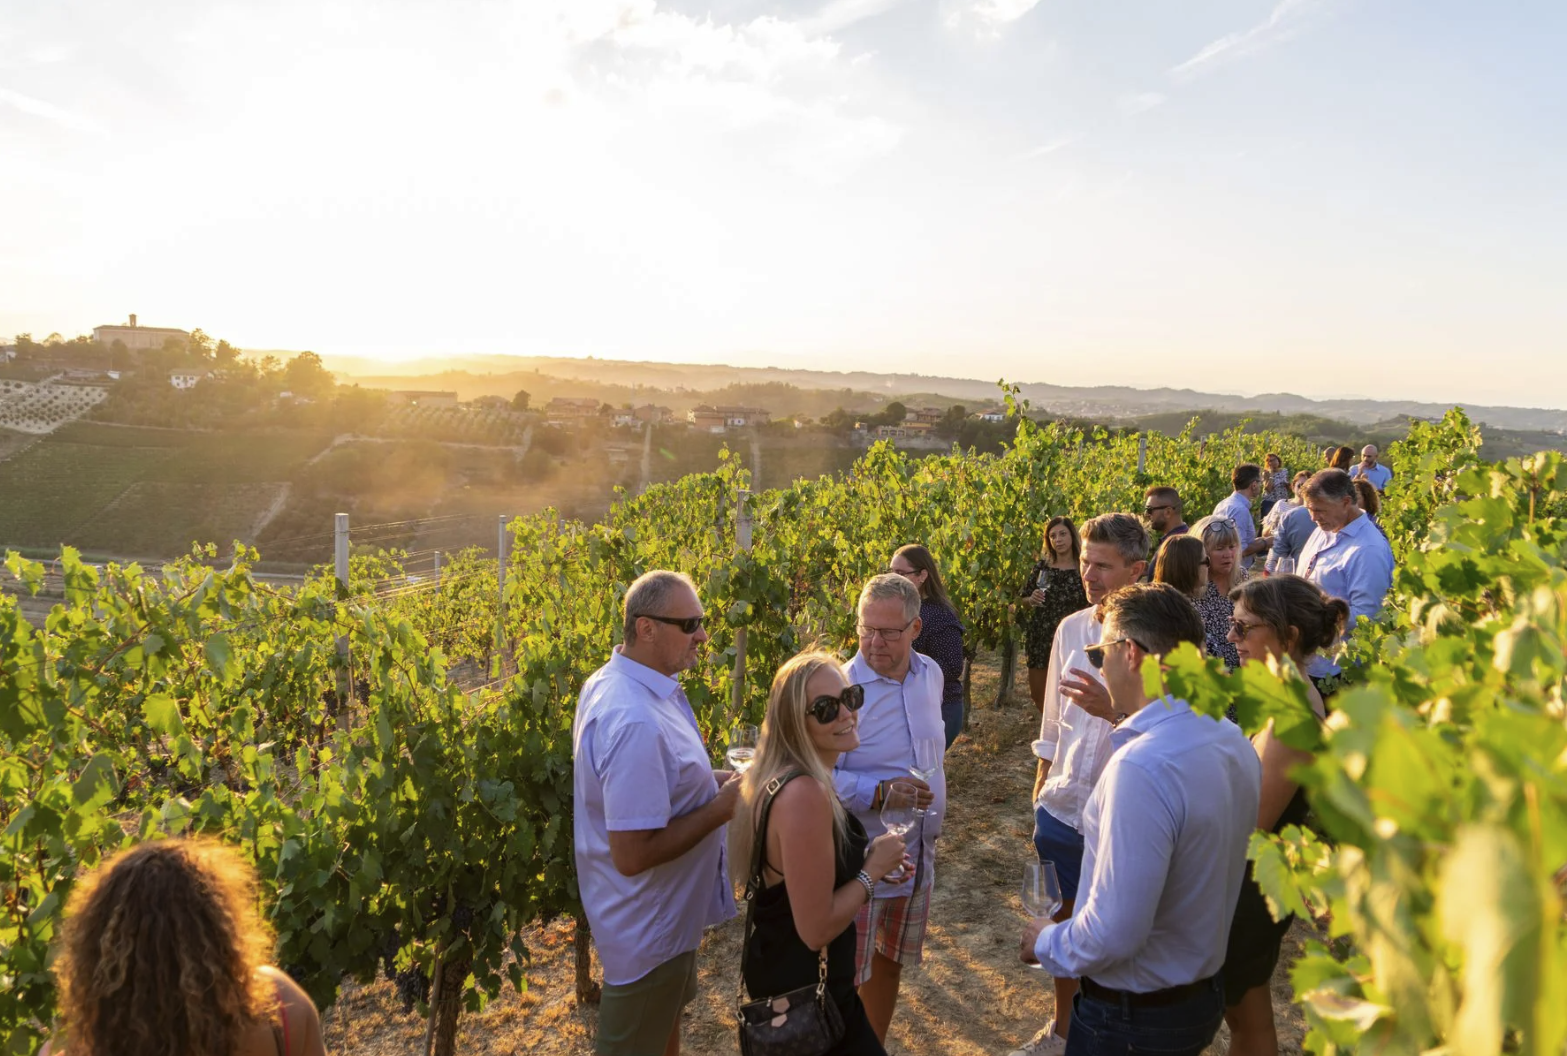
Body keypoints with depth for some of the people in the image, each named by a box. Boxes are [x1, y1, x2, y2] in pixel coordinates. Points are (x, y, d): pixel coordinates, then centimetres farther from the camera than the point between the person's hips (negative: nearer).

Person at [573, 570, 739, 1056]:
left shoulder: (610, 682, -1)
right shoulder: (636, 722, -34)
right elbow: (632, 854, -33)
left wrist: (709, 780, 2)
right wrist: (722, 807, -25)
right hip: (648, 927, -9)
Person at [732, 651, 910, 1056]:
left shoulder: (785, 777, 0)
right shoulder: (806, 794, -30)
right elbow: (816, 929, -28)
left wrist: (864, 861, 5)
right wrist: (872, 870, -16)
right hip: (808, 991, -10)